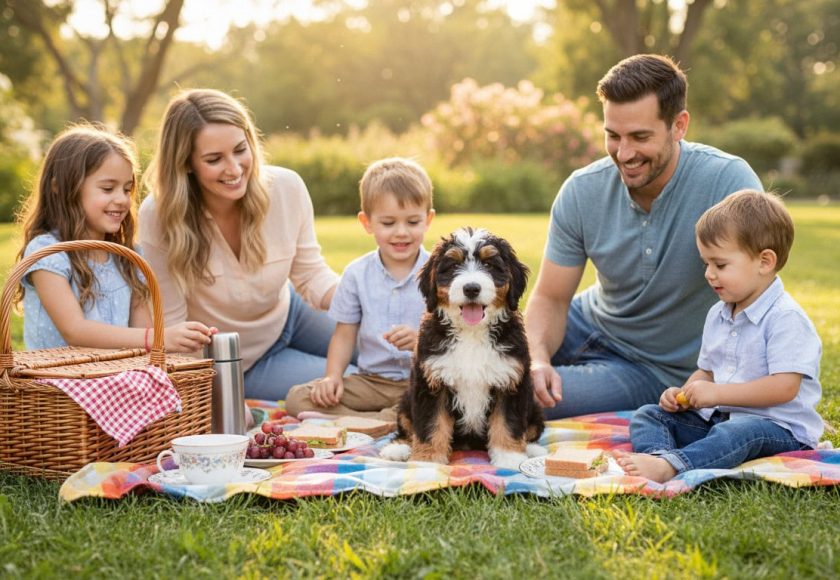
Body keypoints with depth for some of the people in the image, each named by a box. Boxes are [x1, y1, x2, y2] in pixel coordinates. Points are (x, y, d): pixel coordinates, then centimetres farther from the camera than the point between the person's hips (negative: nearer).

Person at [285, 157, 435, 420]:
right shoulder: (357, 274, 6)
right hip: (371, 380, 3)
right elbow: (344, 336, 10)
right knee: (297, 398, -14)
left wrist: (421, 339, -27)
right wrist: (333, 376, -6)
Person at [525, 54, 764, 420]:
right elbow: (551, 298, -7)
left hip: (660, 370, -4)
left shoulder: (729, 181, -26)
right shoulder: (581, 192, -13)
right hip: (590, 324, 5)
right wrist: (538, 359, -28)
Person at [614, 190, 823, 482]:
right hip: (716, 418, 8)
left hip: (778, 427, -8)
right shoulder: (717, 315, 14)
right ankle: (657, 454, -35)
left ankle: (670, 466, -59)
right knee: (647, 415, -4)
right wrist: (684, 394, -1)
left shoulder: (785, 317, -13)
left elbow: (785, 387, -21)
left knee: (736, 433, -39)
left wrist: (716, 394, -20)